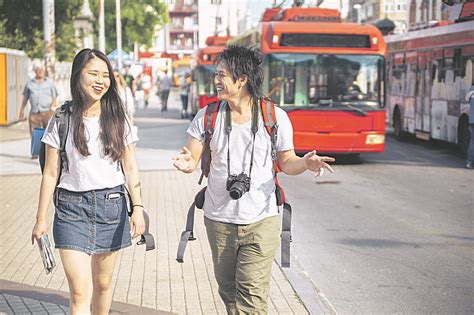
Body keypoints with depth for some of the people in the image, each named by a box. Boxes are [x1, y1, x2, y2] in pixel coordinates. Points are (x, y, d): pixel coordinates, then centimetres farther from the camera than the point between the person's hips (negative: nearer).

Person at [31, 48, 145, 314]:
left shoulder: (118, 119, 3)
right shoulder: (62, 120, -2)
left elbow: (130, 168, 4)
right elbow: (51, 173, 1)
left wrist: (138, 207, -9)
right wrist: (41, 219, 1)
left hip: (111, 205, 2)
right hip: (72, 208, -2)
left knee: (103, 283, 13)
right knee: (80, 292, -9)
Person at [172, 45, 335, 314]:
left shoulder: (275, 118, -6)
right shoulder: (207, 117, -1)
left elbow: (287, 163, 3)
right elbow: (192, 162, -1)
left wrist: (306, 163, -19)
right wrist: (185, 163, -25)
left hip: (261, 222, -3)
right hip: (219, 221, 3)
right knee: (229, 292, 14)